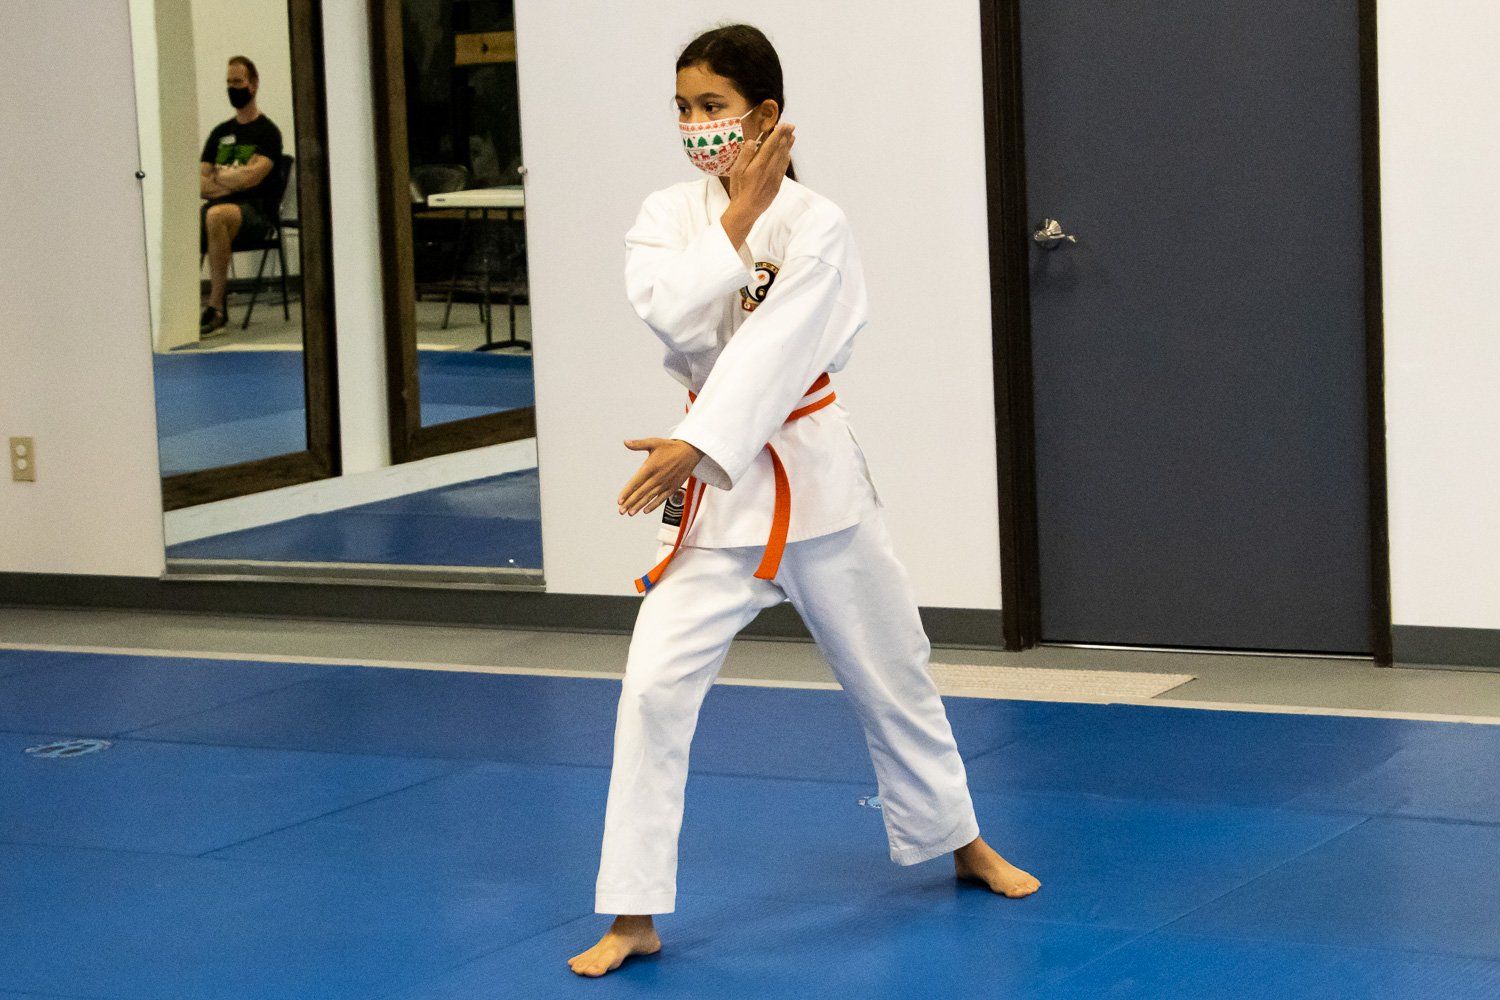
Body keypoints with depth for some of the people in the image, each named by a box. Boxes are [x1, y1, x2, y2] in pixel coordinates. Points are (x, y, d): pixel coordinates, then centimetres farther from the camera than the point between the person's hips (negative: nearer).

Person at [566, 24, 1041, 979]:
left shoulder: (816, 223, -11)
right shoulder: (669, 216, -1)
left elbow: (776, 346, -22)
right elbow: (678, 320, -18)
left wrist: (697, 448, -31)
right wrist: (739, 214, -19)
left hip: (813, 470, -1)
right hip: (711, 484, 2)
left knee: (892, 672, 15)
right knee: (656, 687, -11)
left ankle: (961, 840, 39)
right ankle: (634, 916, -3)